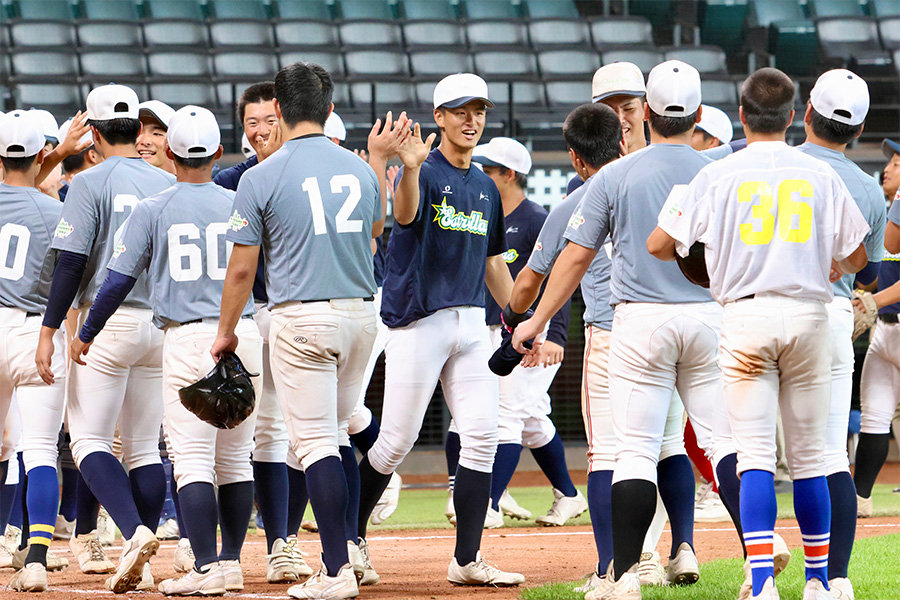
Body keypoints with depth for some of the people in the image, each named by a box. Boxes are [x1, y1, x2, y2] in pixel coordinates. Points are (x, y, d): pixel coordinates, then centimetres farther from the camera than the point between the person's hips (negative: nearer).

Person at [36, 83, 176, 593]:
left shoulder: (91, 183, -6)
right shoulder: (169, 184, 9)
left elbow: (72, 263, -13)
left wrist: (49, 331, -9)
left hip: (108, 322, -5)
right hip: (162, 327, 5)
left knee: (90, 440, -4)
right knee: (145, 447, 10)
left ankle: (135, 531, -26)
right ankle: (143, 566, 7)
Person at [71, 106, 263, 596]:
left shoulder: (151, 210, -1)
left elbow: (119, 280, -3)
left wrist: (85, 335, 8)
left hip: (187, 338, -3)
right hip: (244, 336, 3)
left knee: (193, 461, -5)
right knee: (234, 459, 13)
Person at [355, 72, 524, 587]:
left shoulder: (486, 188, 16)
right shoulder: (426, 173, -7)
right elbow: (405, 215, -30)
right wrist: (410, 170, -50)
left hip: (472, 322, 6)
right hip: (419, 320, -6)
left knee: (482, 436, -4)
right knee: (397, 441, -4)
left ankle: (467, 560, -2)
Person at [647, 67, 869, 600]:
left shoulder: (718, 176, -1)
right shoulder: (821, 175, 3)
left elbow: (658, 245, 1)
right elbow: (857, 260, 8)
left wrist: (703, 254, 22)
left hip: (746, 316, -1)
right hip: (808, 313, 1)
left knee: (755, 454, -3)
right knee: (809, 454, 9)